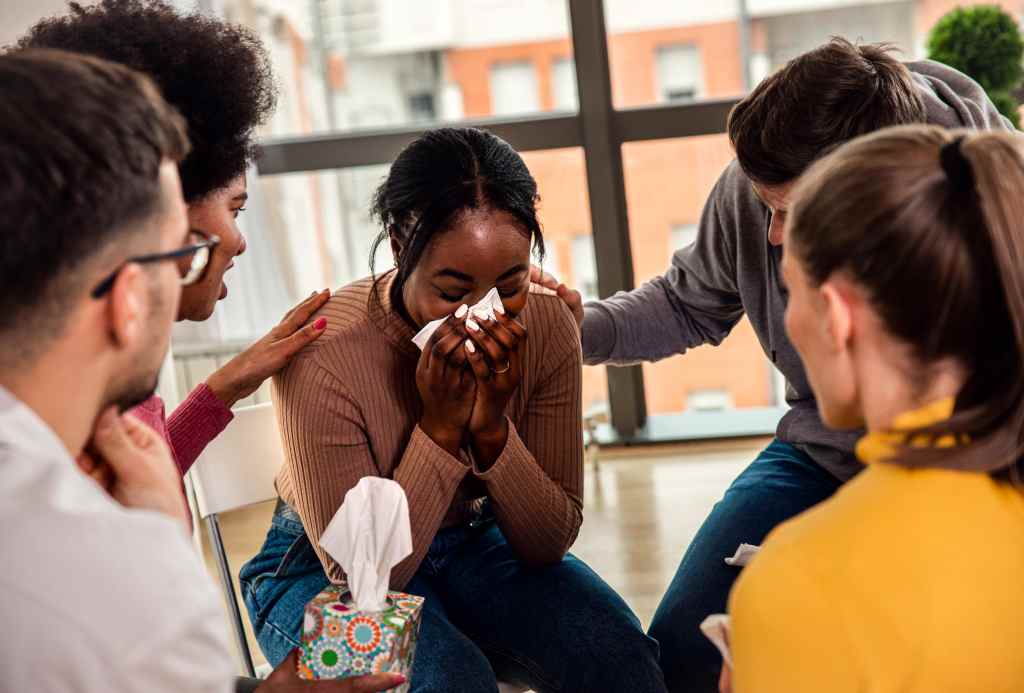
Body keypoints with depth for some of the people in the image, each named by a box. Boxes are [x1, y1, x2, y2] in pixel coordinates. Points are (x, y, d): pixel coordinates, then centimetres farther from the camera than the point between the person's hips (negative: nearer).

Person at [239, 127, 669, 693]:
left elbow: (550, 544, -11)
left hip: (477, 545, 3)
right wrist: (440, 428, -32)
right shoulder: (322, 355, -28)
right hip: (327, 572, -3)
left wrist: (493, 429, -28)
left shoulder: (546, 326, -16)